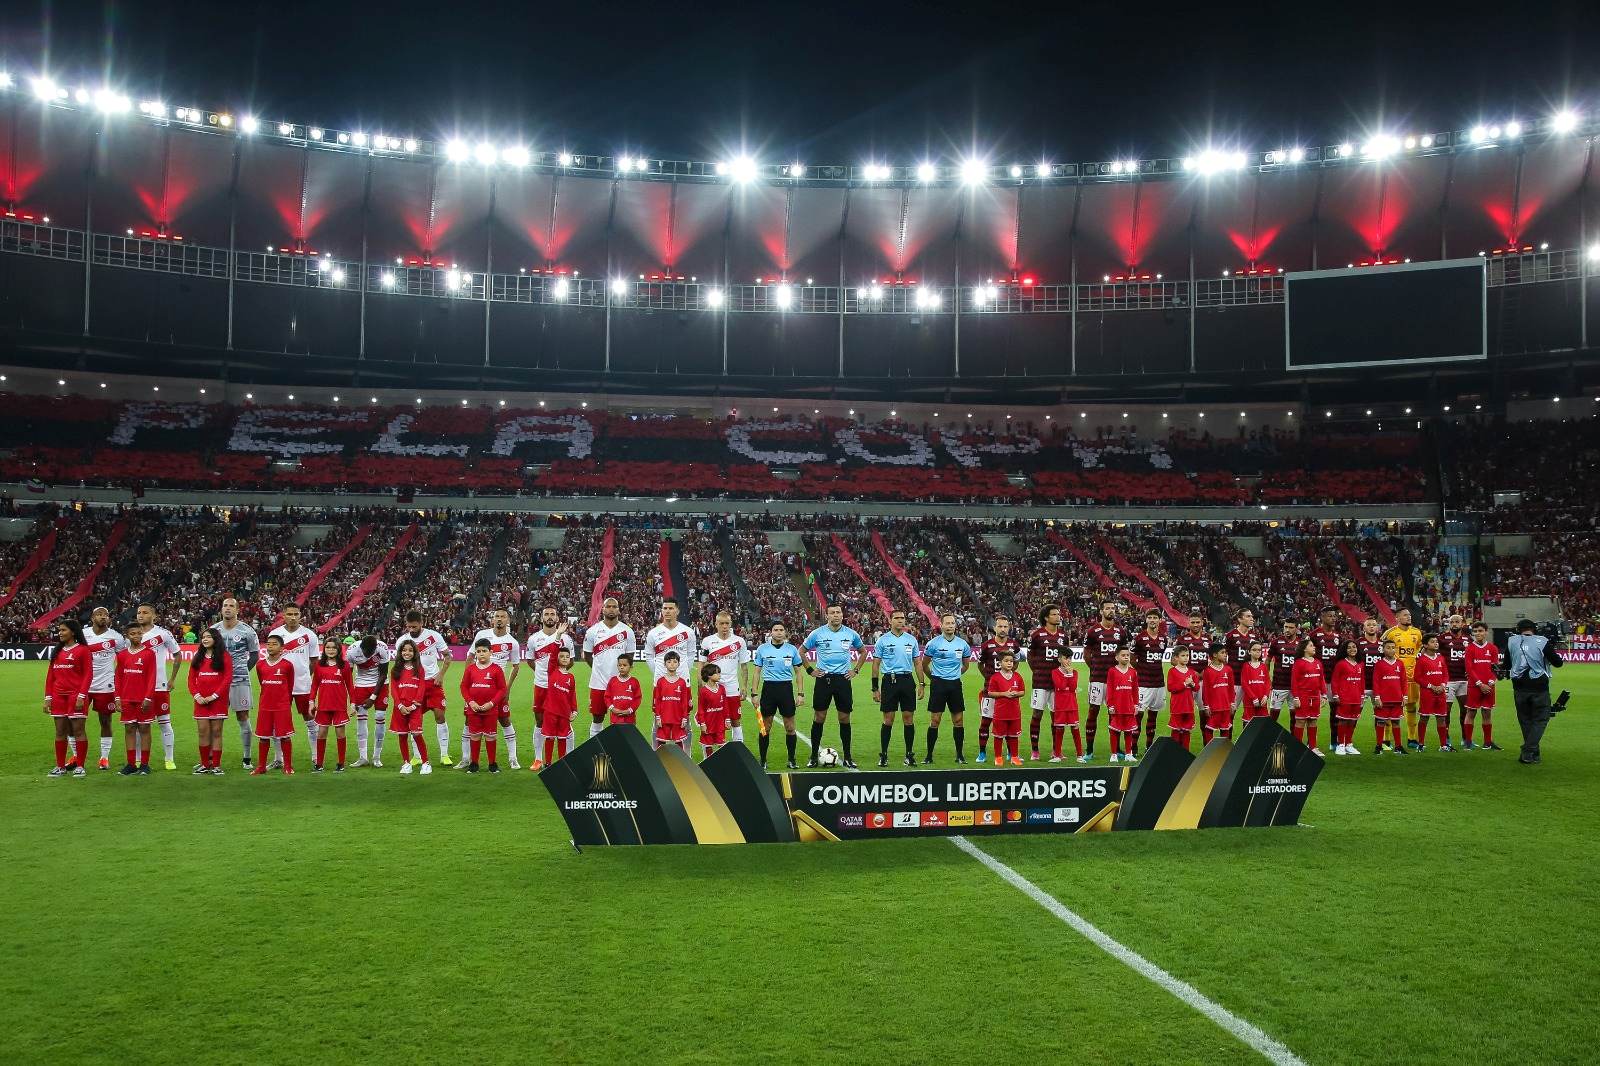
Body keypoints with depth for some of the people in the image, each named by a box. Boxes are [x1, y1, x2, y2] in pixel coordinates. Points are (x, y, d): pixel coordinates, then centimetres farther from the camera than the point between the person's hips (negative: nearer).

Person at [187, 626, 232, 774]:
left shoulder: (224, 656, -1)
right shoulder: (198, 658, 14)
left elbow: (228, 679, -6)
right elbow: (191, 679, 11)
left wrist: (213, 696, -11)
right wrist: (197, 696, -4)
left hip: (218, 700, -4)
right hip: (201, 701, 4)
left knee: (216, 732, -1)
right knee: (202, 732, 2)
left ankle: (216, 765, 3)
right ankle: (205, 764, 9)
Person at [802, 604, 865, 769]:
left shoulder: (851, 634, 4)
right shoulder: (818, 633, -1)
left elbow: (862, 651, 20)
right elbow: (801, 651, 10)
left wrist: (855, 670, 11)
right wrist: (811, 670, 4)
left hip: (843, 679, 1)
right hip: (823, 679, -1)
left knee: (845, 718, 3)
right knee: (819, 718, 1)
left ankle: (847, 757, 11)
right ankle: (814, 756, 9)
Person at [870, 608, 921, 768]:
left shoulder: (911, 640, 9)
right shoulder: (882, 640, 1)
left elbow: (917, 663, 14)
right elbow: (876, 664, 3)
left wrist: (922, 684, 7)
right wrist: (875, 688, -1)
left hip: (908, 680, 2)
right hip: (889, 681, -2)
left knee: (908, 718, 3)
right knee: (888, 719, -1)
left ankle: (910, 754, 11)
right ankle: (883, 755, 7)